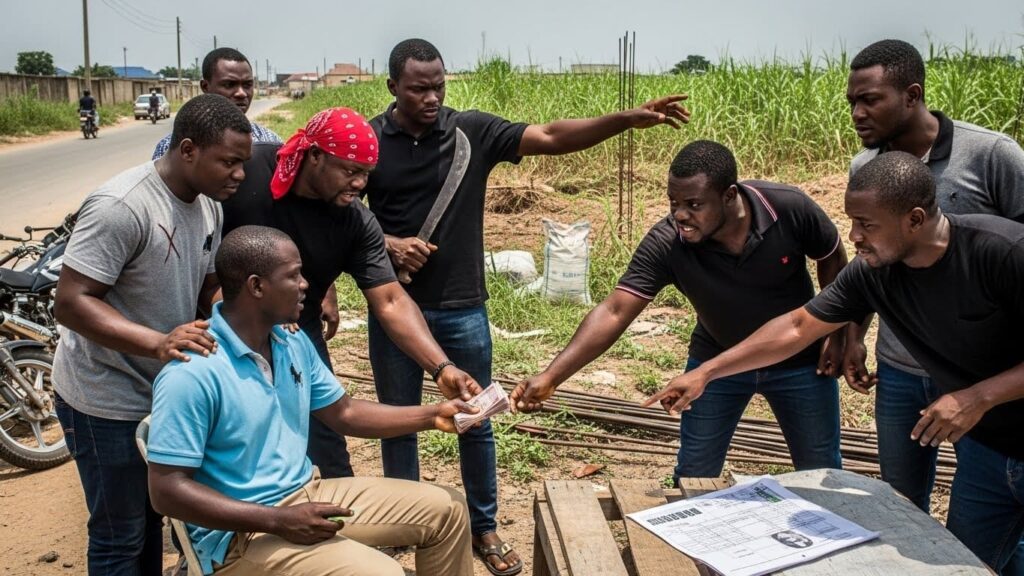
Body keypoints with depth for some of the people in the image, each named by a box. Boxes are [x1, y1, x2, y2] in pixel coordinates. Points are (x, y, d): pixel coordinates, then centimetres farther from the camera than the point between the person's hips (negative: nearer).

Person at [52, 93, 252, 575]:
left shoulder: (207, 204, 1)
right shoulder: (121, 206, -26)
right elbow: (70, 302, -27)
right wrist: (157, 343, -39)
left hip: (166, 390, 8)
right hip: (108, 402, -8)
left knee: (152, 518, 24)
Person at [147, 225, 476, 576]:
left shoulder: (293, 343, 3)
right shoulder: (192, 374, -22)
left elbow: (344, 413, 14)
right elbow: (167, 489, -21)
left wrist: (432, 416, 3)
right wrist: (278, 521, -26)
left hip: (308, 495, 8)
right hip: (239, 534, -8)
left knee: (446, 509, 8)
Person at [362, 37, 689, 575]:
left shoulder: (473, 130, -5)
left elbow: (552, 137, -11)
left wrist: (627, 119, -21)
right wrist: (388, 244, -16)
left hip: (461, 309, 0)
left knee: (475, 422, 11)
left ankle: (484, 529, 30)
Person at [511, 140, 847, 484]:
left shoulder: (790, 209, -28)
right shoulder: (665, 244, -30)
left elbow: (833, 259, -6)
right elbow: (614, 312, -33)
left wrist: (835, 334, -10)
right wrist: (551, 376, -42)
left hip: (799, 362, 0)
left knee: (822, 476, 13)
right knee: (692, 481, 5)